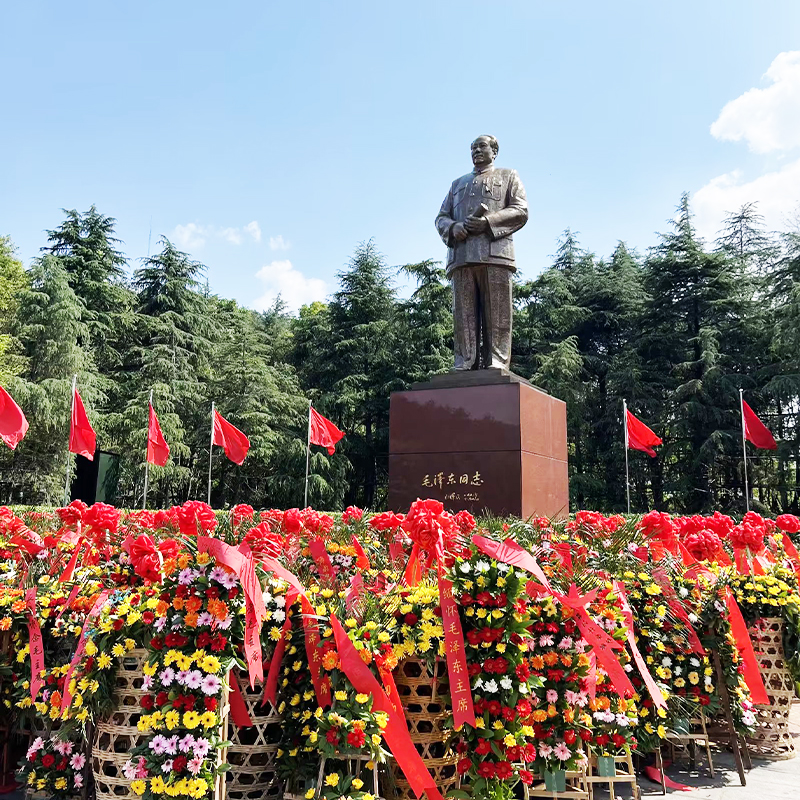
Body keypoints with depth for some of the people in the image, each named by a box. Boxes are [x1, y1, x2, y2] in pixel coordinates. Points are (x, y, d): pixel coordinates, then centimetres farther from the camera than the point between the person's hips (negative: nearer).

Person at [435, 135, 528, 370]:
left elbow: (520, 211, 7)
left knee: (497, 315, -9)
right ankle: (464, 365, -8)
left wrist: (488, 222, -9)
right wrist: (453, 227, -3)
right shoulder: (458, 183, 33)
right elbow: (441, 217, 23)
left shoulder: (508, 176, 22)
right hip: (461, 256, 3)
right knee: (464, 315, -6)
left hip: (496, 254, -3)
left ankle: (496, 366, -11)